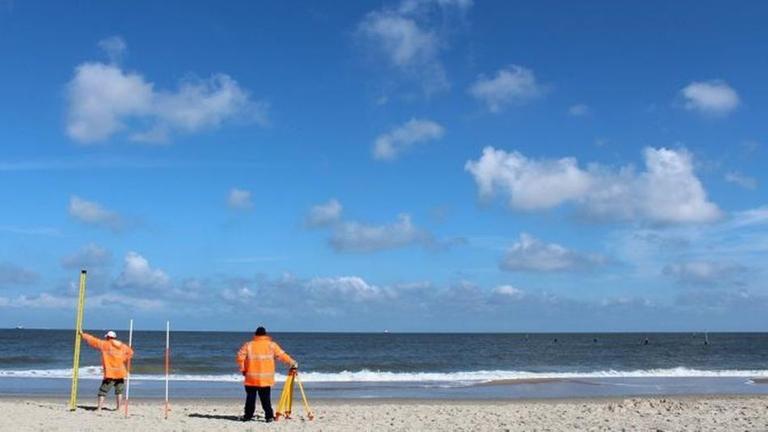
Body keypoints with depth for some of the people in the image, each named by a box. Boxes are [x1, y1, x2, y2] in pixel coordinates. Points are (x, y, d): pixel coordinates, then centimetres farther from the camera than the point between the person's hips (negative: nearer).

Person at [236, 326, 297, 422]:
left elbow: (240, 357, -3)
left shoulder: (248, 345, 2)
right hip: (266, 379, 0)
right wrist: (292, 363, 11)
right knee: (265, 398, 4)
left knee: (250, 397, 9)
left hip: (251, 378, 0)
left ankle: (248, 415, 13)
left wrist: (243, 369, 8)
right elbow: (282, 355, 0)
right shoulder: (272, 345, 1)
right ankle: (269, 416, -1)